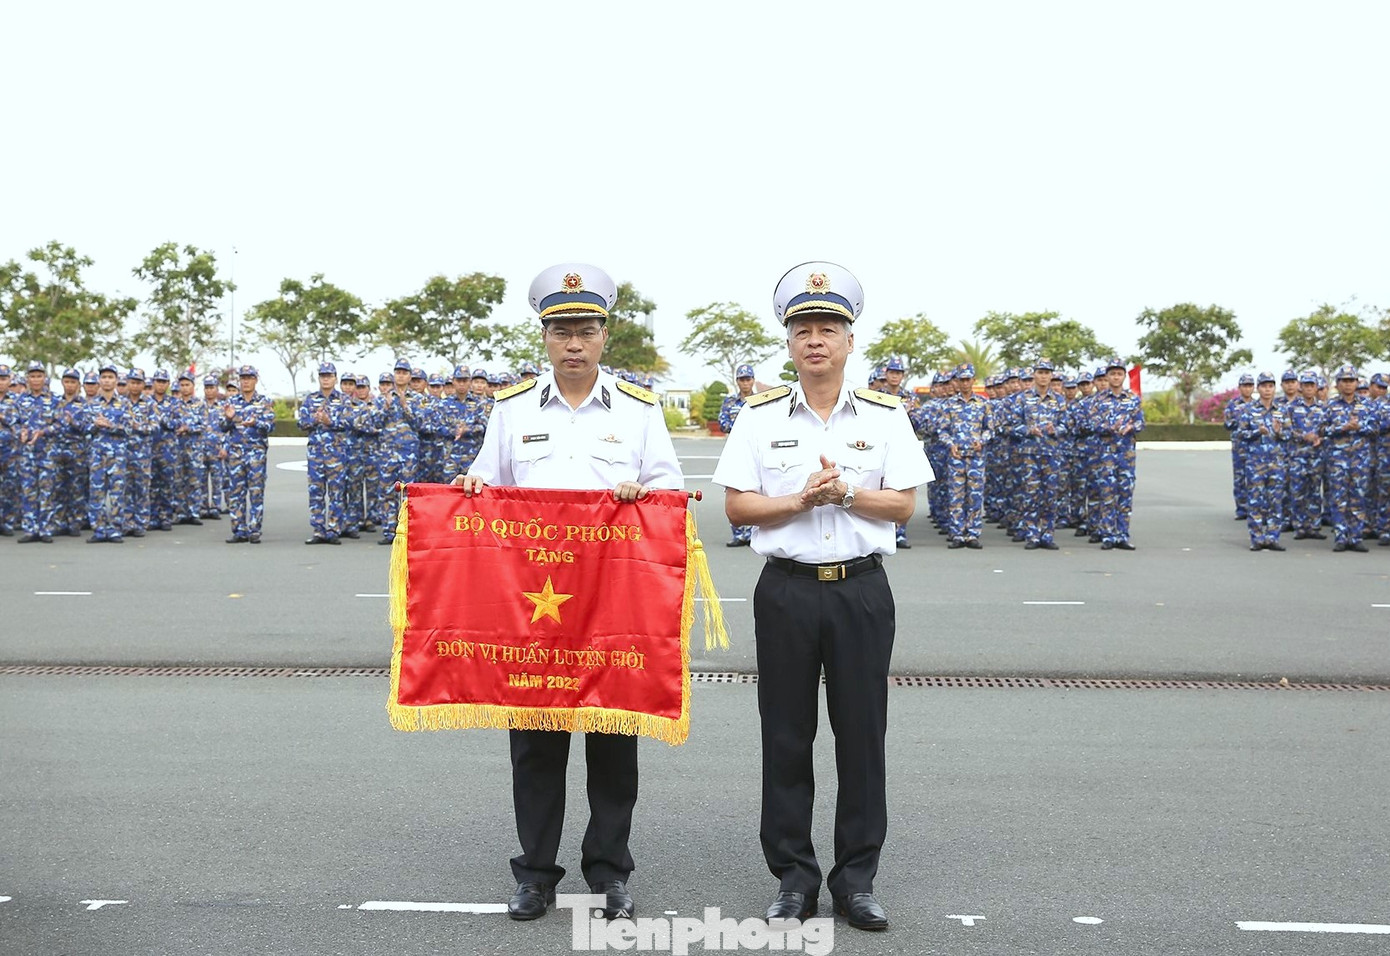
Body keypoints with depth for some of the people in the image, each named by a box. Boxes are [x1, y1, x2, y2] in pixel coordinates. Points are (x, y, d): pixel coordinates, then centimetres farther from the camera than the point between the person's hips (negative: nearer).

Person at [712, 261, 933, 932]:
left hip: (861, 588, 0)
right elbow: (736, 505, 0)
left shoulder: (885, 415, 4)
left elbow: (904, 504, 2)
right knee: (786, 736, 5)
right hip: (787, 588, 0)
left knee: (862, 734, 5)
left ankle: (856, 877, 19)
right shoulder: (761, 416, 3)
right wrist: (800, 501, -14)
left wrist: (847, 494, -14)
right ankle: (793, 876, 18)